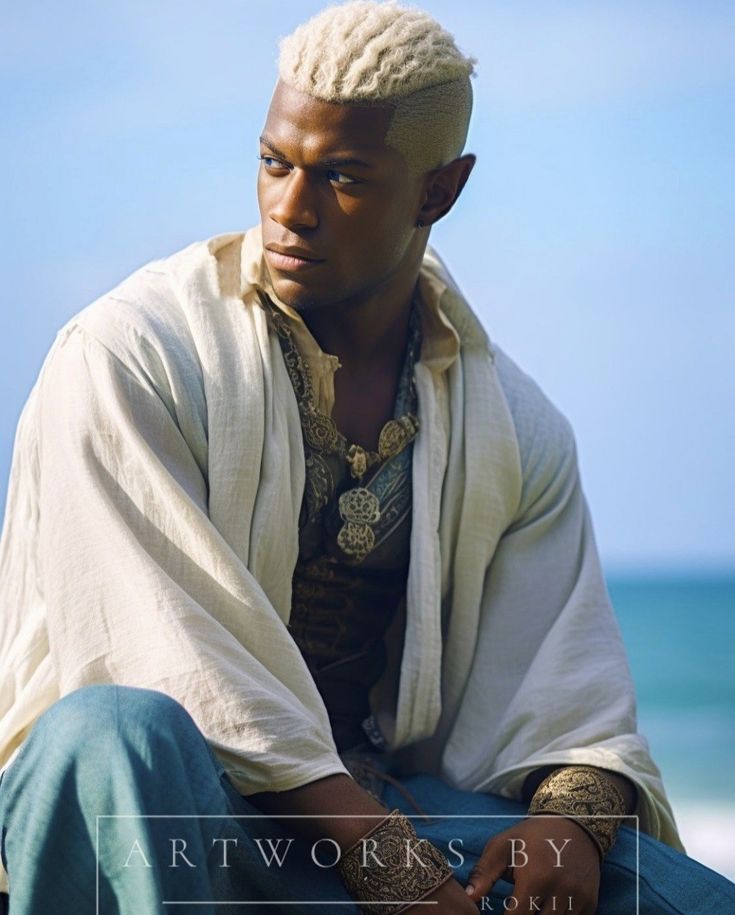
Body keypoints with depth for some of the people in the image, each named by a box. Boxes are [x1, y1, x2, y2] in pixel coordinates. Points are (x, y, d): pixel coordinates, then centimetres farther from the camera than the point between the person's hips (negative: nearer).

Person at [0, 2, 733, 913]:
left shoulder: (517, 430, 8)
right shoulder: (125, 356, -8)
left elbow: (569, 698, 5)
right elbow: (171, 651, -16)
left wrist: (573, 814, -19)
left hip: (382, 795, 3)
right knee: (119, 730, -40)